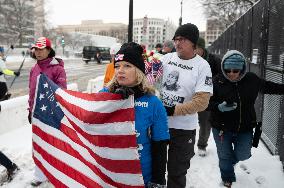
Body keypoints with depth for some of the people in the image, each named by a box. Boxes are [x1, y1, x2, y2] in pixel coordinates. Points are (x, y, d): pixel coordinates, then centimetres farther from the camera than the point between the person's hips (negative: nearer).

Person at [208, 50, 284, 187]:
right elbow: (208, 103, -15)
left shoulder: (251, 79, -6)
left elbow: (268, 87, 12)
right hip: (222, 128, -2)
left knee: (242, 155, 13)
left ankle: (231, 160, 49)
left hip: (245, 128, 3)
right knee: (225, 156, 13)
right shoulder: (217, 81, -17)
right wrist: (219, 107, -33)